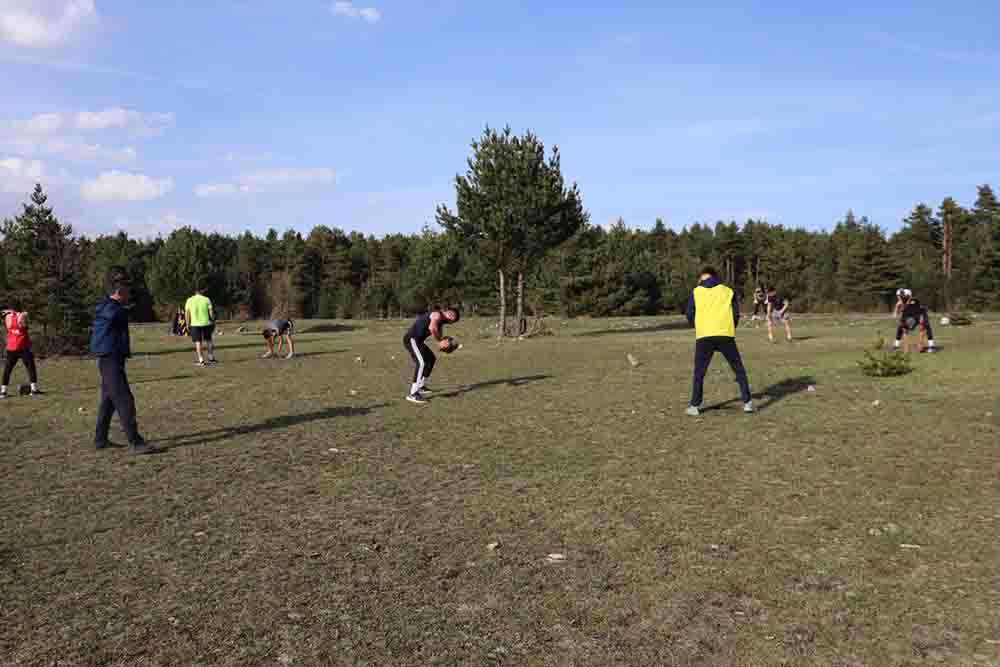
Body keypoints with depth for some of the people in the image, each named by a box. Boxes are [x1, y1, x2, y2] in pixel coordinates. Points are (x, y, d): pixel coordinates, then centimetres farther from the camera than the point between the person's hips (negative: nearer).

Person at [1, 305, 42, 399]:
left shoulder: (7, 317, 2)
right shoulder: (23, 315, -7)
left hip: (11, 349, 3)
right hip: (23, 348, -3)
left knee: (7, 370, 10)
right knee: (31, 367, 4)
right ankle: (34, 389, -2)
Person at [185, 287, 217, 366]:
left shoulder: (190, 300, 1)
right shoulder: (206, 299, -1)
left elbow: (187, 313, 0)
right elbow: (211, 311, -1)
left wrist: (188, 324, 8)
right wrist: (213, 321, 10)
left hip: (195, 324, 0)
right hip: (206, 323, 0)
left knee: (198, 342, 3)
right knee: (208, 340, 16)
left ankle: (201, 360, -4)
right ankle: (211, 358, 22)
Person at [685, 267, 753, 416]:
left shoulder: (696, 292, 11)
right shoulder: (728, 291, 13)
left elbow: (690, 315, 8)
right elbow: (736, 314, 9)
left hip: (704, 337, 0)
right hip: (725, 336, 0)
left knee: (699, 372, 10)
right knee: (739, 369, 12)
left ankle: (695, 406, 10)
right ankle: (747, 402, 9)